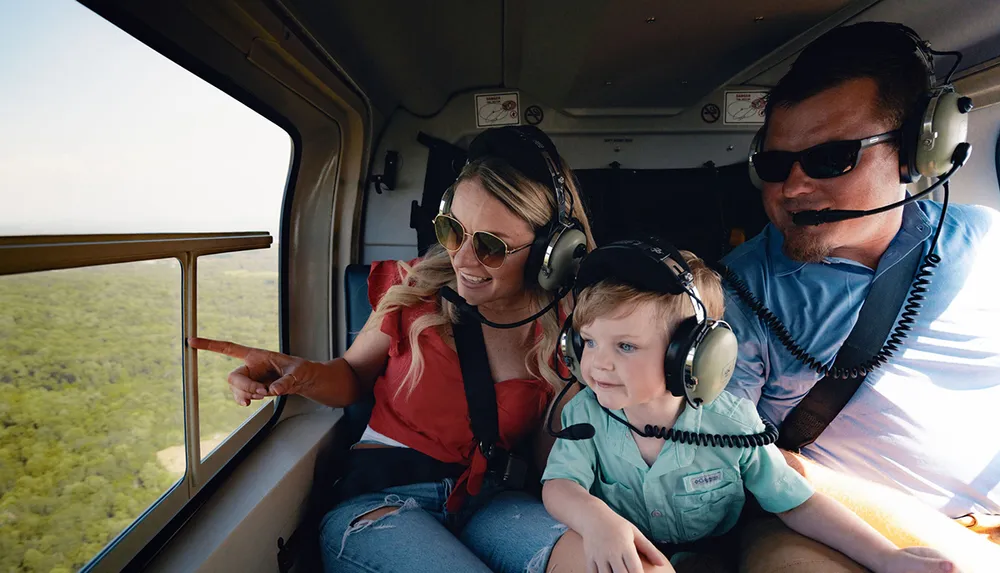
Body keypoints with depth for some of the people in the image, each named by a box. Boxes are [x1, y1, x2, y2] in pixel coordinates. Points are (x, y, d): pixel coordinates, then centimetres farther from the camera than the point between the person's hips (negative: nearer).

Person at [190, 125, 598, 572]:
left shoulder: (559, 330, -4)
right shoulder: (416, 288, -6)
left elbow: (551, 458, 4)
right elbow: (354, 374, 6)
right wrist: (304, 375, -14)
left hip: (483, 501, 2)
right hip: (378, 498, -1)